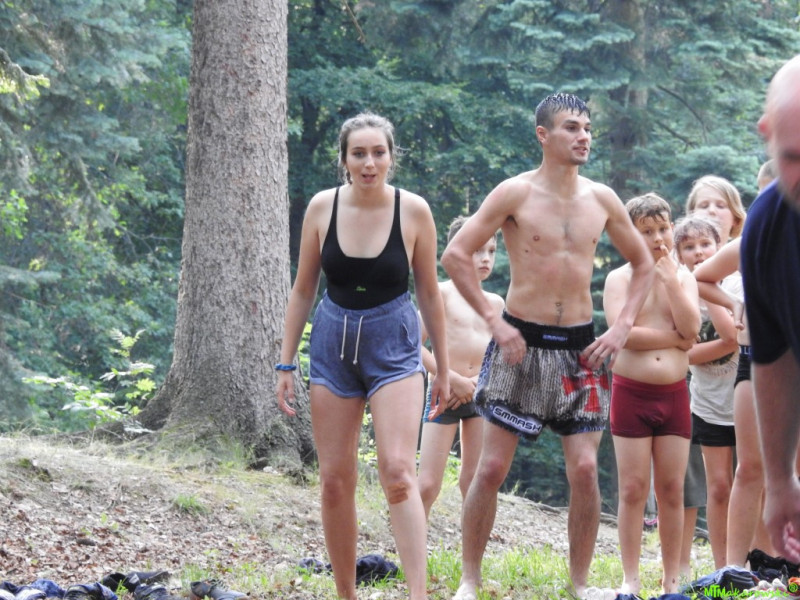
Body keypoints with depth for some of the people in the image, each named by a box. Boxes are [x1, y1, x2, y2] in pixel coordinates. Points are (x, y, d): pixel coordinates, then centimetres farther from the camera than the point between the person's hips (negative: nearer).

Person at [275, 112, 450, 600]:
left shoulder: (414, 211, -7)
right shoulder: (323, 208, -2)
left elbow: (429, 293, 3)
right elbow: (304, 290, 7)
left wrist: (443, 369, 7)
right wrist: (286, 364, 6)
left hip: (394, 345, -3)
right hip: (334, 343, 3)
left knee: (399, 472, -18)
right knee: (335, 481, 4)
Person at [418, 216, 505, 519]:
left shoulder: (496, 303, 10)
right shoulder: (441, 293, -3)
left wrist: (477, 381, -6)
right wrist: (455, 380, -14)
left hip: (480, 395, 4)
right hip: (444, 393, -4)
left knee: (473, 482, 6)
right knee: (427, 484, -9)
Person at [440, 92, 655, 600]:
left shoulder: (602, 199, 7)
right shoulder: (516, 193, -5)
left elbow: (643, 263, 19)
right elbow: (456, 255, -7)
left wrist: (623, 326, 6)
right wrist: (494, 321, -12)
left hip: (580, 347, 3)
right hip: (522, 343, -3)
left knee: (585, 468, -4)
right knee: (493, 466, -3)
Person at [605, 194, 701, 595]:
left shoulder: (683, 277, 9)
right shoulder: (619, 279, 0)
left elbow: (691, 327, -8)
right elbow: (622, 333, -16)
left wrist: (670, 278, -11)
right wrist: (675, 339, -10)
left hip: (674, 394, 3)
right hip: (631, 392, -2)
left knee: (672, 490, 4)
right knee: (633, 490, -2)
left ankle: (672, 580, 10)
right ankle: (631, 579, 4)